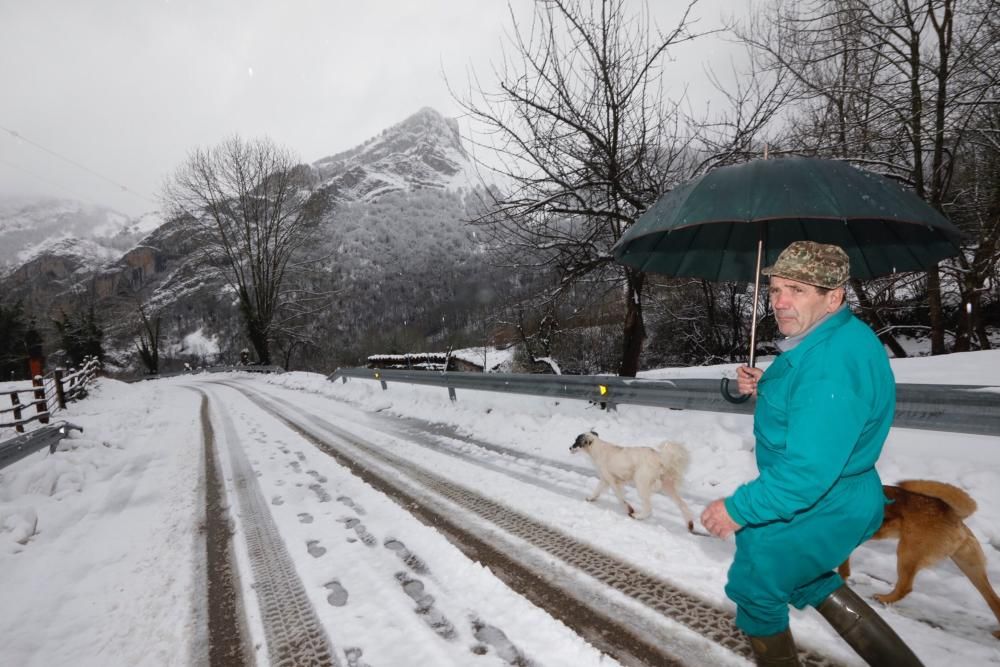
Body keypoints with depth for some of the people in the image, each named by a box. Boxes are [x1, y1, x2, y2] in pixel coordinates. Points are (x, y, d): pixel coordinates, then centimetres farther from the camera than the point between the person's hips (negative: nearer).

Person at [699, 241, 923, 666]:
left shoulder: (833, 363, -31)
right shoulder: (824, 339, 2)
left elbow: (810, 468, -33)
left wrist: (739, 509, -25)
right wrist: (763, 388, -1)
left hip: (816, 511, -10)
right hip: (826, 500, 10)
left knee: (753, 585, 11)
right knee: (797, 573, 31)